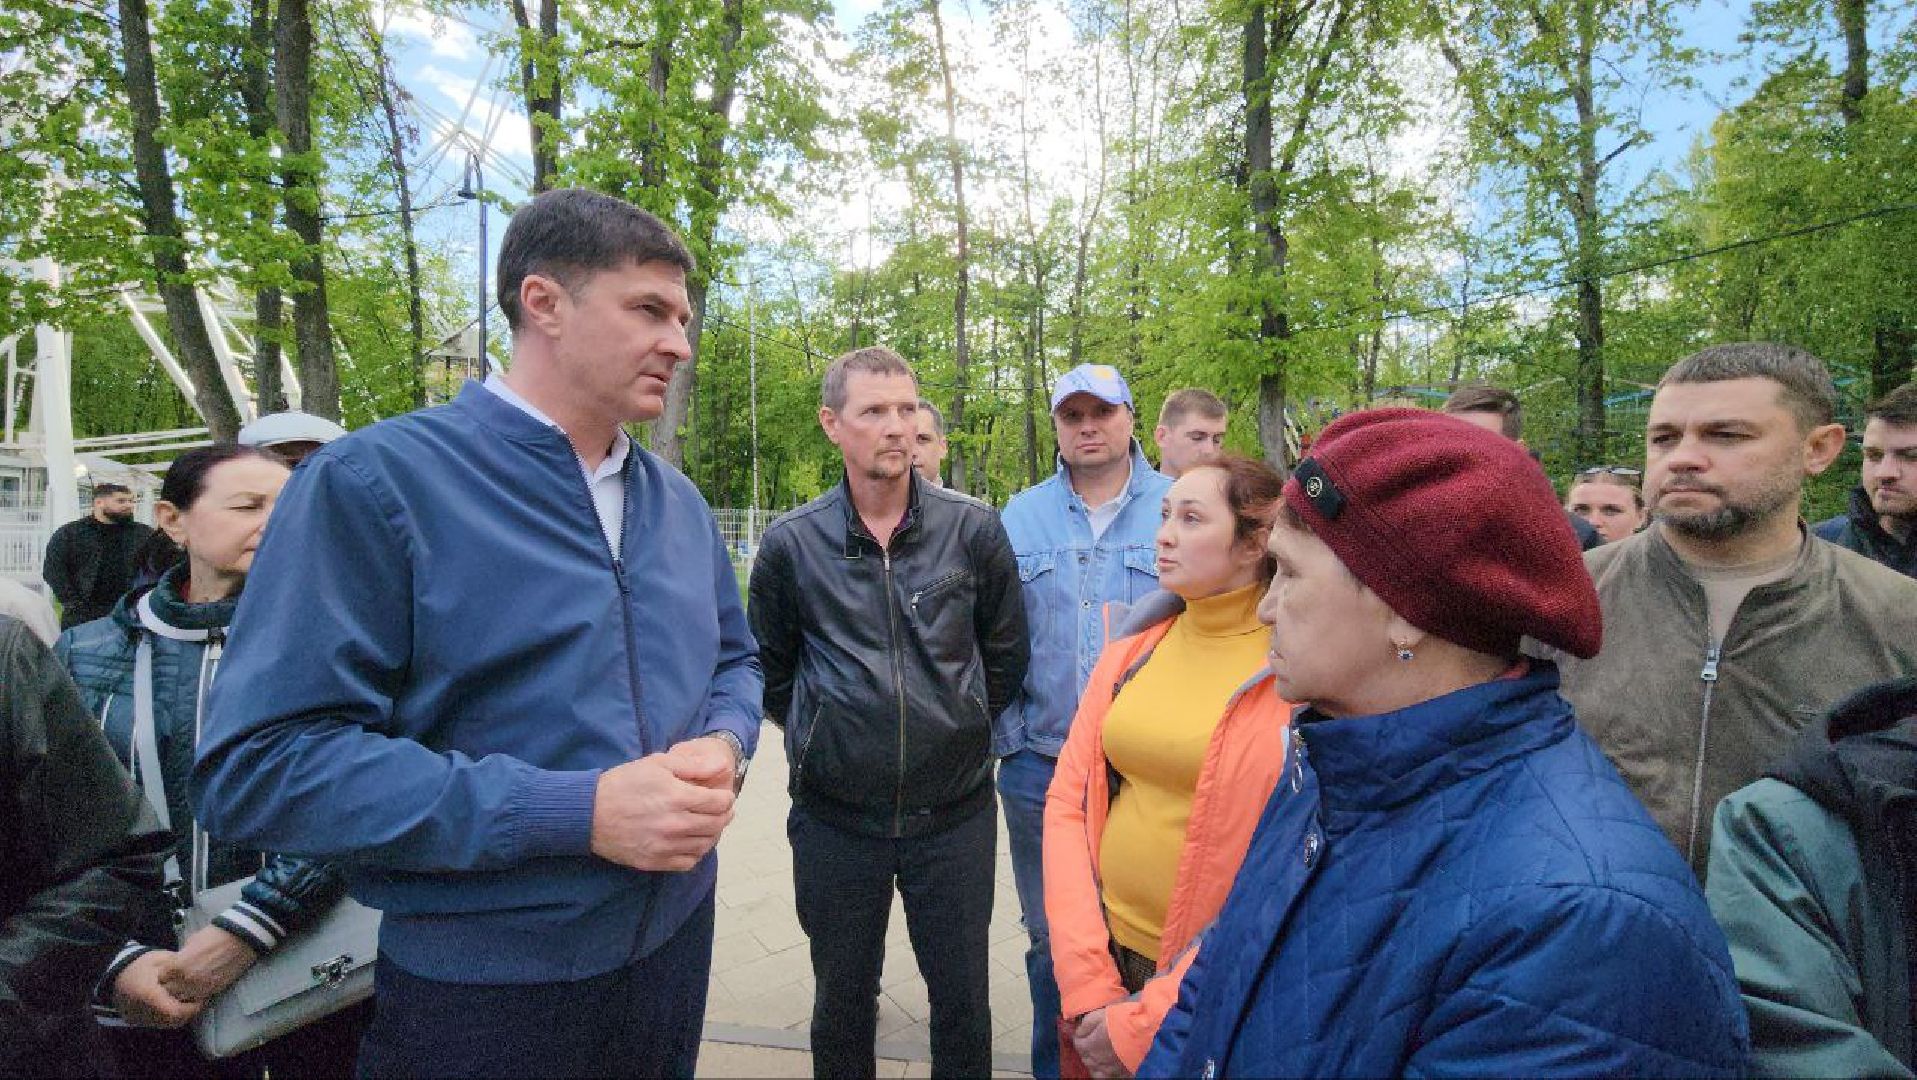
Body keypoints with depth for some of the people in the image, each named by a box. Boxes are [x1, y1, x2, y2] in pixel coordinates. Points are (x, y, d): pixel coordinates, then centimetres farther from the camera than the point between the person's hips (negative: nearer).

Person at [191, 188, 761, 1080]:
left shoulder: (678, 501, 5)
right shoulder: (374, 482, -14)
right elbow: (260, 764, -20)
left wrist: (722, 748, -9)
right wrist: (576, 812, -25)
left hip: (677, 938, 6)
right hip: (481, 990, -6)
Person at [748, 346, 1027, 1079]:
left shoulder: (974, 529, -5)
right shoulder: (792, 542, -5)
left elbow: (1006, 655, 7)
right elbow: (770, 672, 8)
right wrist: (821, 737, 8)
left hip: (955, 813, 0)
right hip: (834, 817, 0)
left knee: (964, 1002, 15)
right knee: (842, 1004, 18)